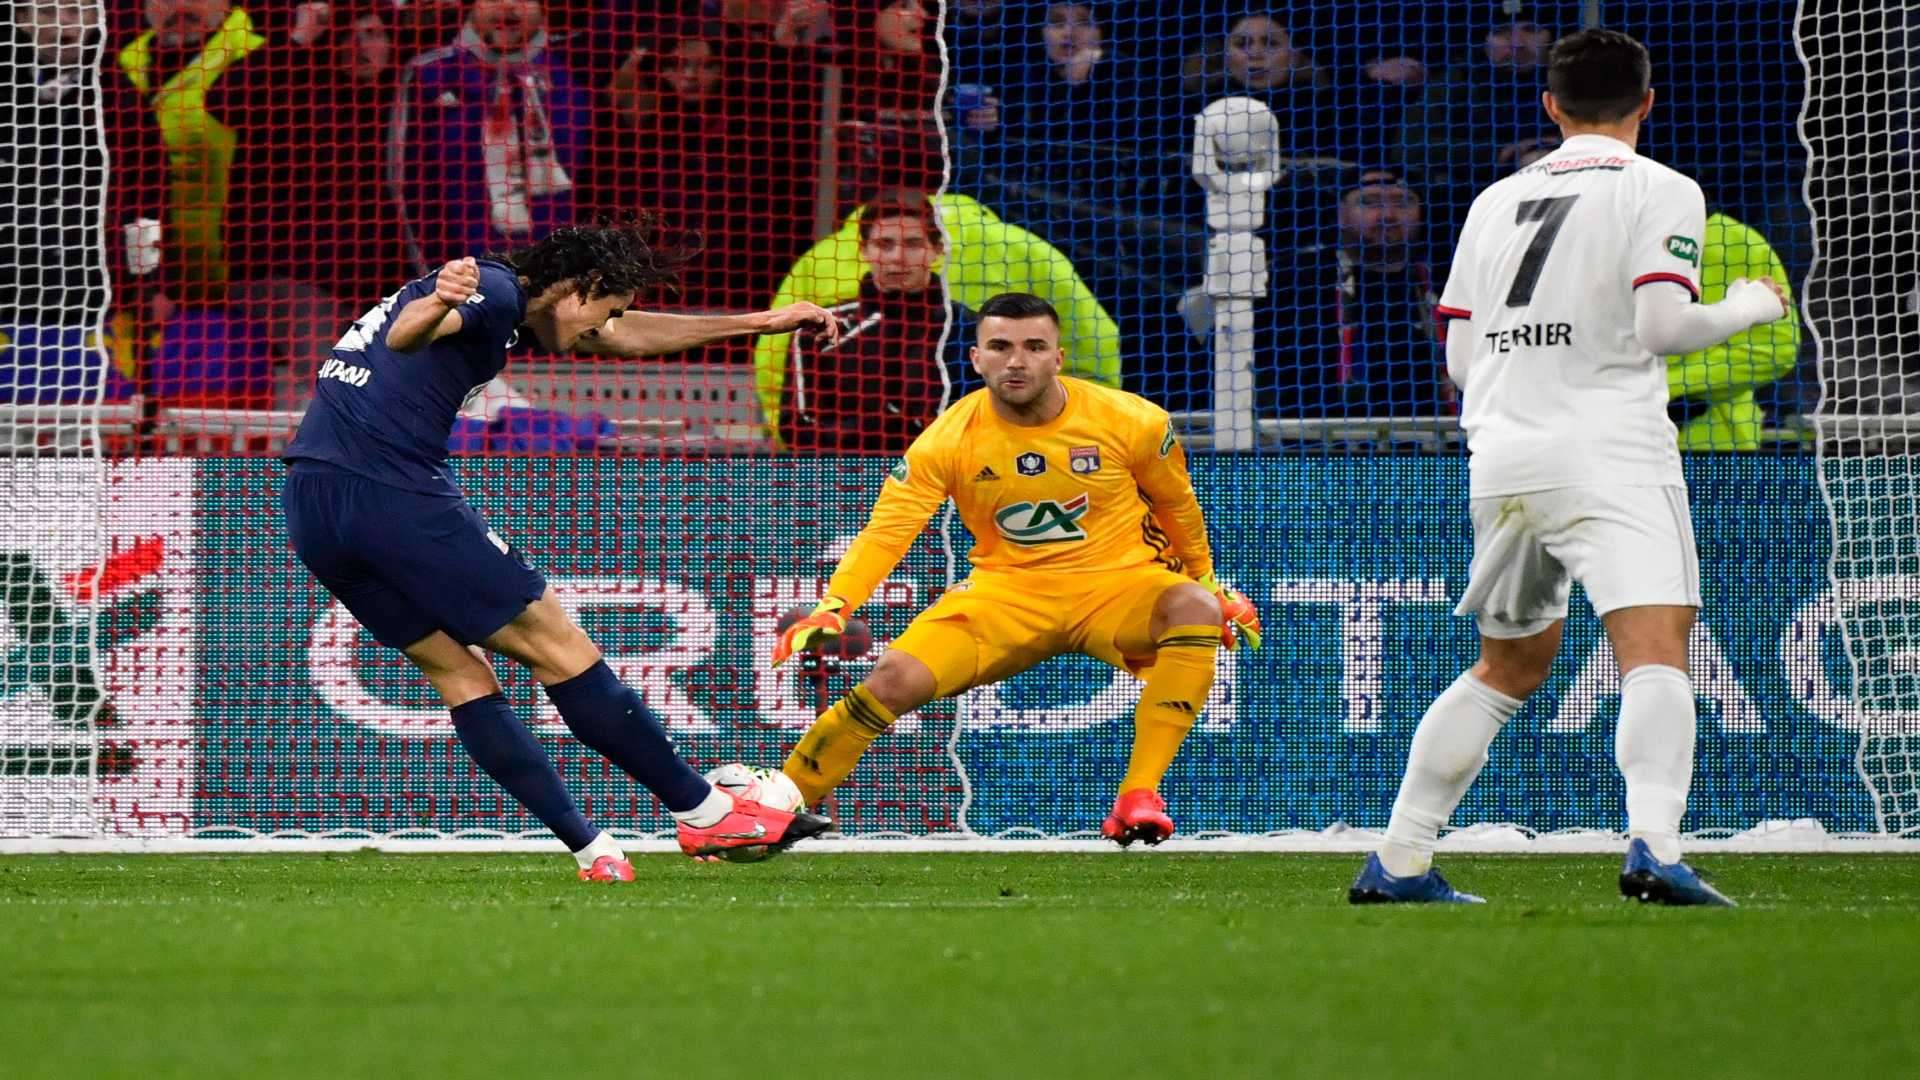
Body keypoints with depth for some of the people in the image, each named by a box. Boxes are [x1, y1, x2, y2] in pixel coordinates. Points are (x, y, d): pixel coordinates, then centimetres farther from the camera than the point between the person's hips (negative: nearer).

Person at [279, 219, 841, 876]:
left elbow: (630, 338, 35)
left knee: (459, 673, 12)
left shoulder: (503, 305, 23)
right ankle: (704, 813, 7)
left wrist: (759, 322, 40)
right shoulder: (493, 291, -6)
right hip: (395, 493, -10)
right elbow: (404, 336, -29)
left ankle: (591, 852, 8)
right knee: (557, 647, 0)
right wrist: (437, 305, -53)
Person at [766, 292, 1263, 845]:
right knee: (896, 677, -21)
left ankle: (1139, 796, -33)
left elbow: (1177, 505, 8)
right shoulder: (950, 439, -11)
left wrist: (1209, 583, 17)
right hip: (1006, 591, 0)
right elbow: (886, 531, -16)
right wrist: (832, 608, -31)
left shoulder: (1131, 422, -11)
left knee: (1194, 607, -33)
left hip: (1116, 583, 0)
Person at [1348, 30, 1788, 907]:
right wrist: (1748, 308, 8)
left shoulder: (1496, 201, 18)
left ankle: (1398, 864, 20)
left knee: (1509, 665, 20)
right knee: (1655, 653, -16)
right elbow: (1663, 325, -11)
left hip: (1500, 458, 6)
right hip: (1607, 451, -6)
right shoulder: (1662, 192, 1)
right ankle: (1653, 847, -37)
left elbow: (1460, 359, 17)